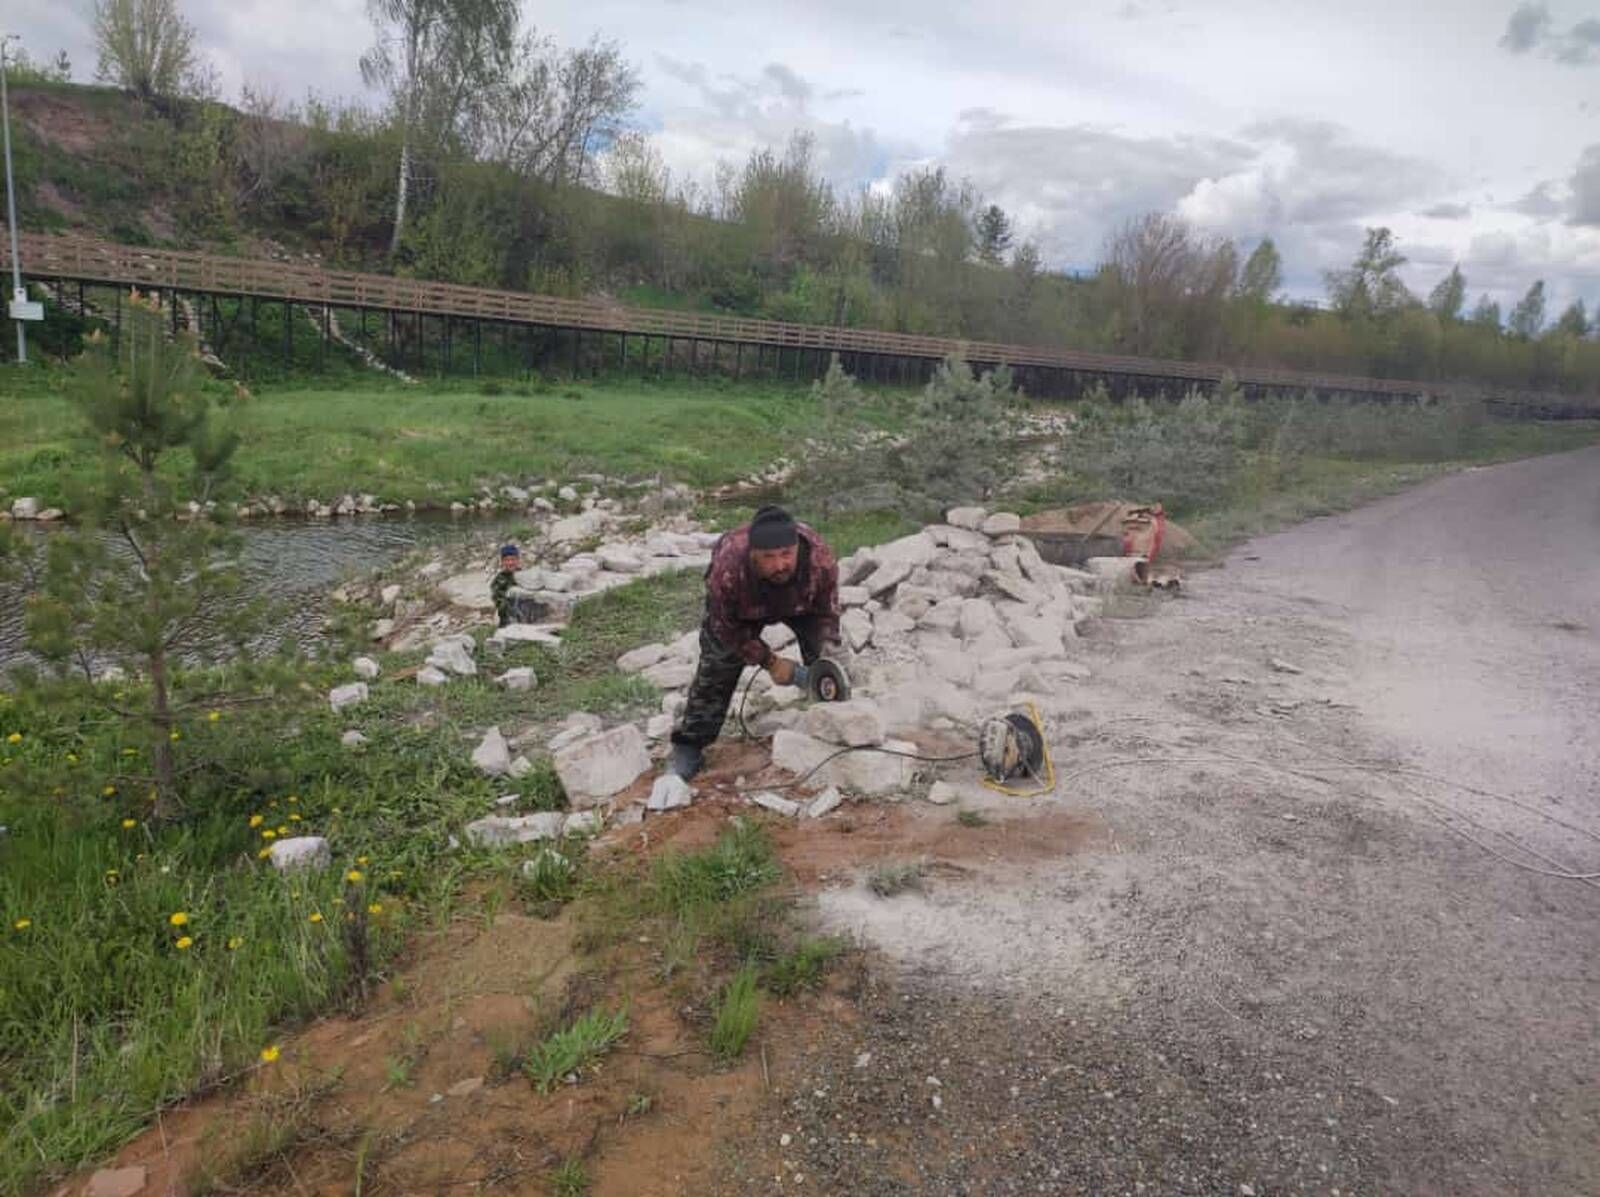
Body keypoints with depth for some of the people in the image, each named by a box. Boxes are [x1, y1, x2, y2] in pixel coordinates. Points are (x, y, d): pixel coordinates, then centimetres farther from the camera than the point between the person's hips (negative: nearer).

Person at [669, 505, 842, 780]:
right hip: (742, 608, -1)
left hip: (802, 604, 2)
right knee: (716, 667, -8)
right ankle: (689, 747, 6)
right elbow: (727, 628, -25)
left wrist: (828, 652, -38)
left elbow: (827, 615, -21)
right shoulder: (727, 569, -45)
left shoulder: (821, 559, -41)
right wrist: (769, 661, -23)